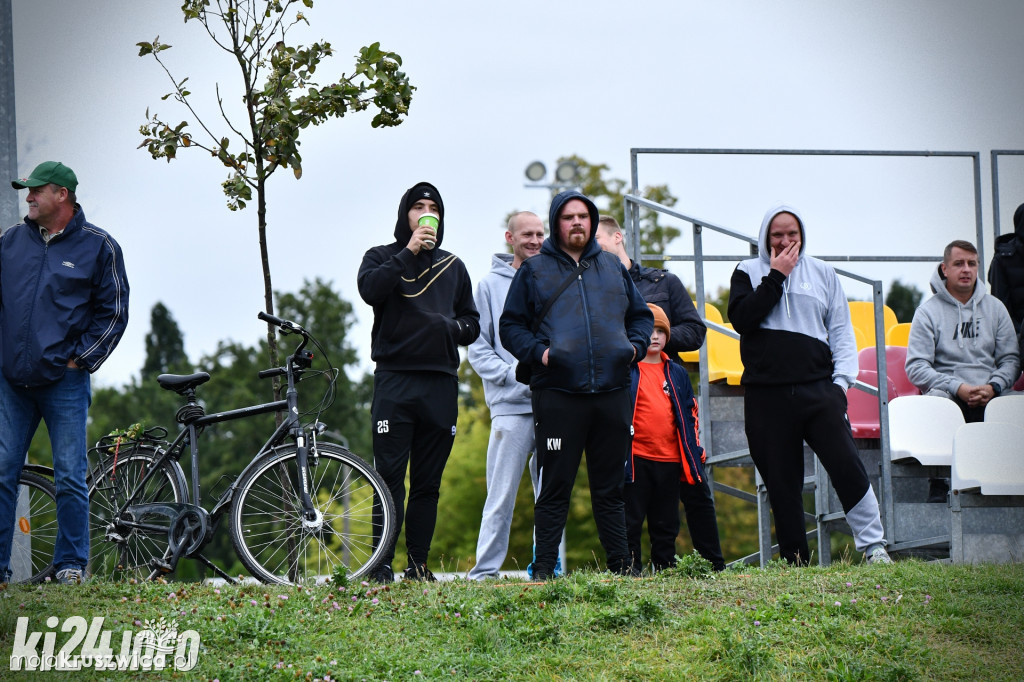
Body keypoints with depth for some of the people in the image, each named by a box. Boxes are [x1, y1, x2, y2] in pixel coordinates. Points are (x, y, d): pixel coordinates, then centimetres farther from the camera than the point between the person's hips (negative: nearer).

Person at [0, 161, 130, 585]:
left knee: (70, 478, -1)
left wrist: (80, 359, -3)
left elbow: (114, 312, 3)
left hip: (64, 381, -3)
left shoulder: (98, 247, 1)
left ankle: (71, 566, 8)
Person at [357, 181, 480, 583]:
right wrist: (408, 253, -11)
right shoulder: (382, 258, 11)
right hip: (394, 381, -4)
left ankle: (418, 565, 8)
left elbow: (472, 324, 20)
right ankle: (382, 565, -9)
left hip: (440, 383, 4)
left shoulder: (452, 267, 21)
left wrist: (452, 327, -2)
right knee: (390, 477, -9)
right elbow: (370, 289, -12)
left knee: (428, 483, 4)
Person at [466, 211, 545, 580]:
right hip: (510, 405, -3)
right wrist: (515, 374, -10)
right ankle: (486, 568, -4)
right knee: (502, 494, -6)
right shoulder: (490, 285, 7)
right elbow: (478, 348, 4)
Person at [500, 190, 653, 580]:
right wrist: (537, 352, -10)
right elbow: (510, 326, 6)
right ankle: (544, 567, -1)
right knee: (555, 488, -4)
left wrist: (636, 345, 5)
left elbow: (641, 315, 24)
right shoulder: (534, 271, 8)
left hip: (612, 391, 3)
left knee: (610, 488, 8)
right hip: (557, 393, -3)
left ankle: (620, 564, 13)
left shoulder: (613, 268, 17)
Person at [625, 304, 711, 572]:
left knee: (666, 525, 9)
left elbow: (690, 413, 20)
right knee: (630, 523, -2)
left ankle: (665, 569, 15)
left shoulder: (677, 374, 15)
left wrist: (695, 452, 14)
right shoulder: (625, 371, 0)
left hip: (670, 460, 5)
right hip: (636, 459, -4)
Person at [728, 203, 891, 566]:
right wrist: (776, 276, -5)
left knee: (847, 465, -11)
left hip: (817, 389, 0)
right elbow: (742, 318, -7)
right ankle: (795, 561, 8)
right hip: (766, 396, 0)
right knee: (781, 482, 2)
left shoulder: (822, 273, 14)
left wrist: (842, 380, 1)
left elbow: (841, 331, 14)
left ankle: (873, 546, -5)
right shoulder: (748, 273, 11)